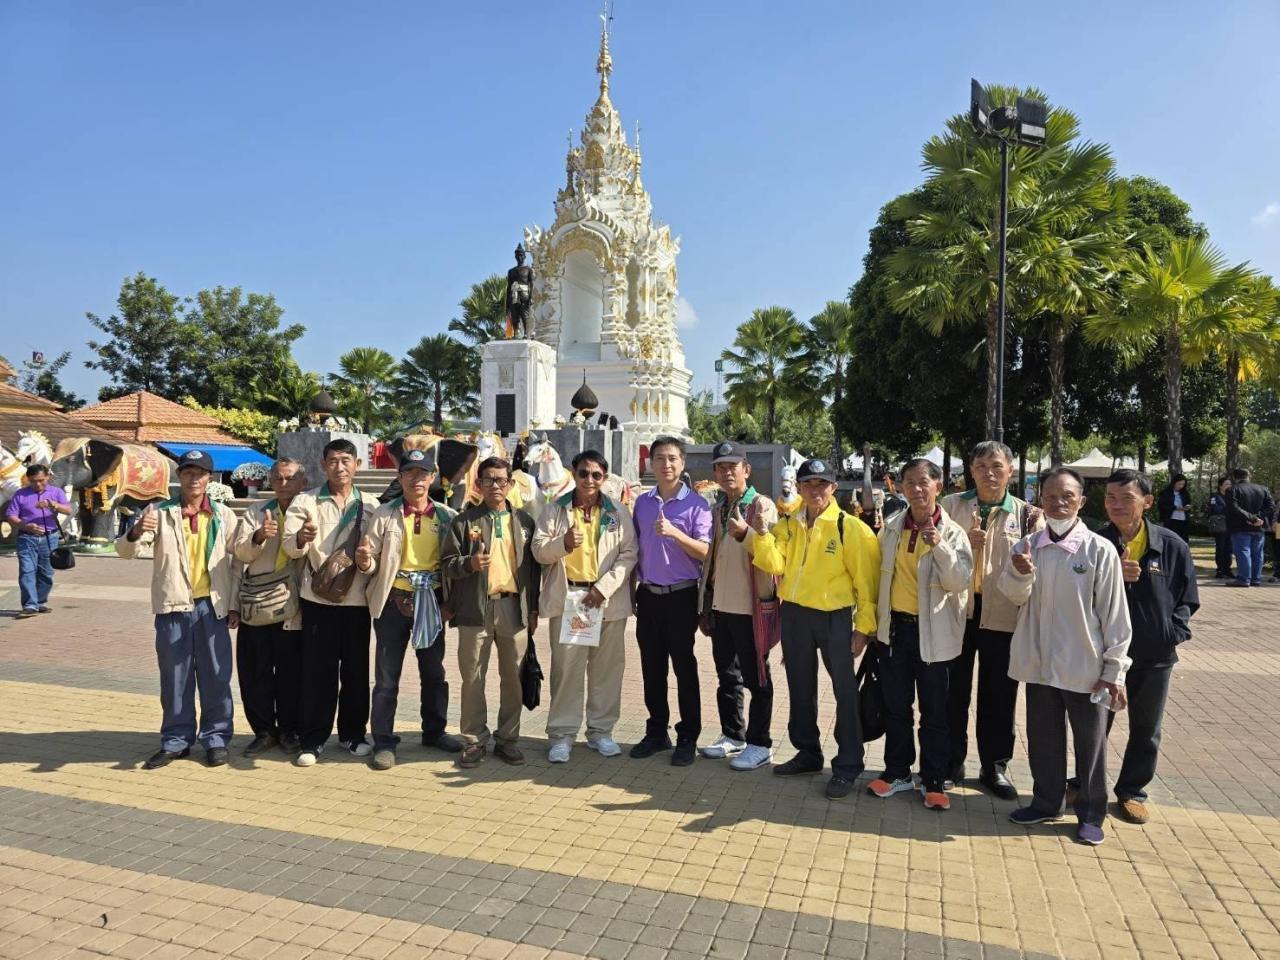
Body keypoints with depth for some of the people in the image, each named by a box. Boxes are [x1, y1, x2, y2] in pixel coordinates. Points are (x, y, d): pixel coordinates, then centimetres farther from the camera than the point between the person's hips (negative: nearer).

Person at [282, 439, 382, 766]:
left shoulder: (371, 504, 6)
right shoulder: (305, 501, 2)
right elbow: (290, 547, -8)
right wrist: (301, 538, -31)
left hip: (357, 598, 2)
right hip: (318, 597, -1)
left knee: (356, 668, 9)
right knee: (317, 670, 2)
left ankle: (353, 733, 23)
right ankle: (312, 740, 13)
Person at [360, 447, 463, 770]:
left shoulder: (447, 516, 1)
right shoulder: (384, 514, -4)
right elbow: (372, 564, -3)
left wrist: (449, 601, -3)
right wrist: (364, 562, -25)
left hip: (431, 603, 2)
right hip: (393, 601, -2)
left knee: (433, 672, 15)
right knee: (387, 676, 4)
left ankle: (435, 731, 30)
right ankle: (384, 742, 15)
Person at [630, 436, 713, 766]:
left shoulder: (696, 504, -6)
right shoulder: (642, 503, 9)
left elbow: (705, 552, -13)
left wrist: (674, 533, -28)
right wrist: (631, 589, 10)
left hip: (681, 595, -4)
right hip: (648, 594, 4)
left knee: (684, 668, 3)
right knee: (652, 668, 11)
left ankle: (687, 738, 15)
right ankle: (656, 732, 24)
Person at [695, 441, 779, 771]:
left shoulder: (762, 506, -9)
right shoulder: (717, 509, 11)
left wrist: (745, 533, -39)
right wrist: (706, 597, 15)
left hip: (750, 607, -7)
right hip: (721, 605, 7)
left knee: (756, 678, 3)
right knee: (726, 676, 16)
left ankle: (760, 744, 14)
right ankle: (732, 735, 29)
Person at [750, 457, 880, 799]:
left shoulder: (849, 527, -9)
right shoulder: (787, 525, 5)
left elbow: (865, 580, -8)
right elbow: (775, 565, -5)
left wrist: (864, 626, -10)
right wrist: (761, 534, -19)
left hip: (834, 617, -5)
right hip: (794, 615, 5)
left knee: (844, 691, 1)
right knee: (800, 688, 16)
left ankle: (847, 765, 14)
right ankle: (808, 753, 32)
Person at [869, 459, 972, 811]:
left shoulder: (952, 532, -8)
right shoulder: (891, 527, 4)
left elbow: (960, 582, -17)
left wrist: (940, 547, -30)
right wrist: (876, 617, 12)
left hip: (931, 631, -4)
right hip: (894, 626, 4)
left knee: (934, 711, 7)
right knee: (895, 706, 13)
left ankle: (934, 781, 20)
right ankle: (897, 772, 27)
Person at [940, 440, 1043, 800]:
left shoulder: (1027, 513, 4)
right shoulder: (951, 505, 3)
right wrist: (962, 543, -18)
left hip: (1002, 614, 0)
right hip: (956, 610, 0)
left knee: (999, 693, 10)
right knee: (952, 689, 9)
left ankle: (994, 765, 26)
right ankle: (951, 760, 26)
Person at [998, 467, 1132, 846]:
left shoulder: (1100, 550, -11)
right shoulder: (1027, 546, 0)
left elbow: (1114, 614, -7)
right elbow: (1015, 595, -9)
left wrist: (1114, 669, -5)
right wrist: (1020, 573, -31)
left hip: (1085, 668, -3)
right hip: (1039, 663, 4)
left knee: (1089, 743, 11)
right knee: (1042, 739, 17)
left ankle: (1091, 814, 28)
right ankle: (1046, 802, 36)